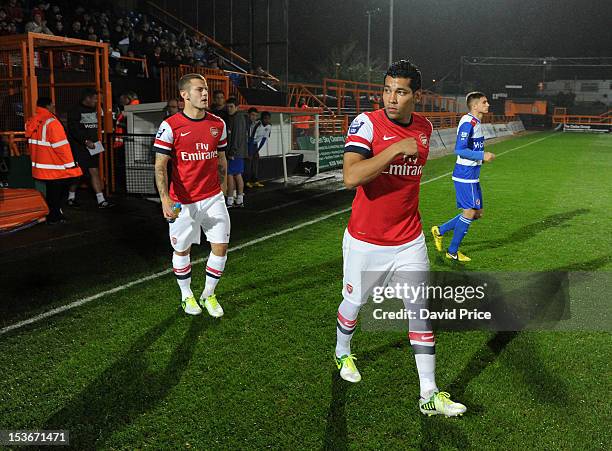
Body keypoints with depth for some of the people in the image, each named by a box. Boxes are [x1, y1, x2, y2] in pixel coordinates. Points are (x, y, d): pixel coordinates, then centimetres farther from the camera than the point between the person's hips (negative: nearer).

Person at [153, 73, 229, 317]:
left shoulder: (218, 124, 4)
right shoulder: (170, 126, -10)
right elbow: (160, 166, -11)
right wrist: (165, 199, -22)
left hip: (213, 198, 4)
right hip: (182, 202, -3)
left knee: (220, 246, 1)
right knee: (182, 249, 9)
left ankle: (208, 294, 22)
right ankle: (186, 296, 32)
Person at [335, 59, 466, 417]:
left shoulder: (425, 127, 2)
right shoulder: (367, 123, -15)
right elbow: (351, 177, -31)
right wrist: (397, 148, -31)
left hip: (409, 241, 4)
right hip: (365, 240, -3)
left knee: (421, 310, 2)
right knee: (354, 302, 16)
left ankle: (429, 394, 12)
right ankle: (343, 353, 47)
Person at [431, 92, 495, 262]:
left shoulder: (476, 122, 14)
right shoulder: (468, 122, -16)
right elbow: (459, 149, -22)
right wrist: (482, 156, -21)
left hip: (473, 176, 10)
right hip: (465, 175, -10)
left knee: (477, 213, 12)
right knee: (470, 212, -4)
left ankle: (440, 231, 22)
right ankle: (452, 251, 9)